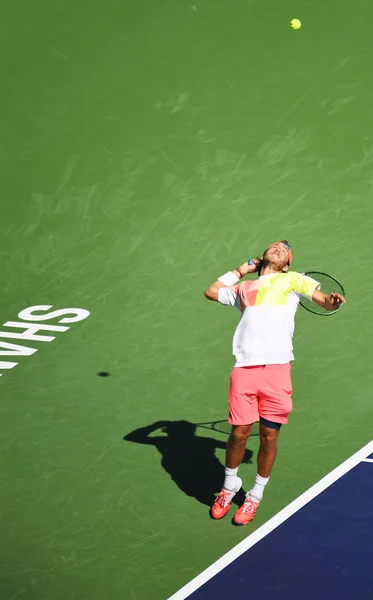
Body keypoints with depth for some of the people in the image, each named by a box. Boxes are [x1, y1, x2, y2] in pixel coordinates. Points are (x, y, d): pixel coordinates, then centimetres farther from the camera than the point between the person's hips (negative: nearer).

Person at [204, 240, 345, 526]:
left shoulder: (292, 279, 16)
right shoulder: (244, 288, 26)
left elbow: (323, 299, 8)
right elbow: (211, 291, 32)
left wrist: (332, 301, -16)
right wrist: (241, 270, 31)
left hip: (276, 368, -2)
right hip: (244, 368, 2)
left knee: (269, 436, 2)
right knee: (239, 432, 2)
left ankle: (256, 496, 19)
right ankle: (230, 485, 25)